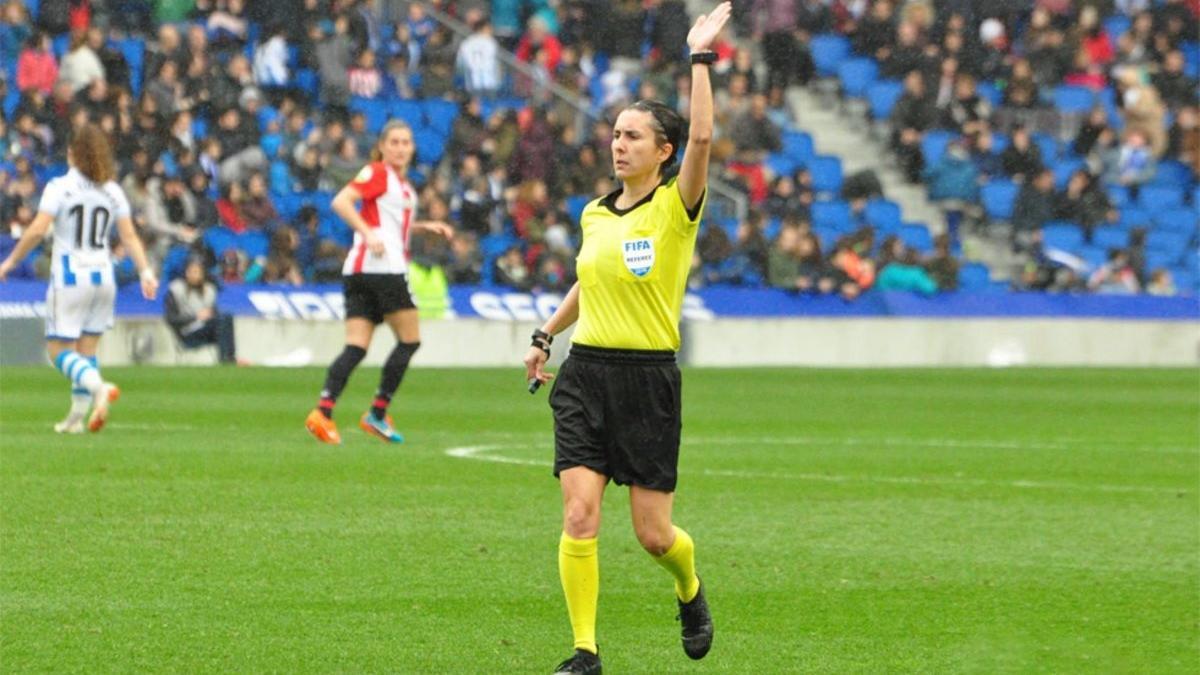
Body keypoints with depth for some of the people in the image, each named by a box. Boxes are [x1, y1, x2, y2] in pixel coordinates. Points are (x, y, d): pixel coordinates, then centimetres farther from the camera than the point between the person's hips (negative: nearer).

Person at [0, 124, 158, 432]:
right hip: (103, 276, 5)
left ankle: (98, 386, -28)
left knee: (59, 349, -1)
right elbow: (130, 236, 0)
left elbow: (37, 230, -16)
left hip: (69, 277, -5)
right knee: (87, 351, 12)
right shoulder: (113, 192, 5)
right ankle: (77, 417, 8)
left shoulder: (59, 187, -8)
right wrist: (145, 272, 0)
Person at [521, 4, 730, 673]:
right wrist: (546, 336, 26)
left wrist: (700, 58, -22)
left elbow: (702, 138, -24)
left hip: (648, 378, -4)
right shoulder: (595, 214, 10)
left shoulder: (675, 207, -6)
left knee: (653, 534, 0)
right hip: (585, 373, 4)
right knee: (579, 515, -10)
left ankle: (690, 591, 34)